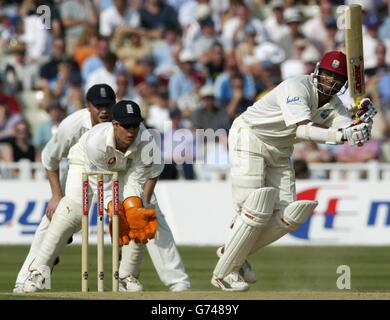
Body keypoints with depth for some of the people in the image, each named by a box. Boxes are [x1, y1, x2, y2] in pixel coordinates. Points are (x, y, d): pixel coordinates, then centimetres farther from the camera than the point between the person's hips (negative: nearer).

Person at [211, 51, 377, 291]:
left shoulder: (333, 104, -3)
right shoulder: (297, 88, -26)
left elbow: (354, 137, -16)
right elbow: (302, 129, -42)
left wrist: (364, 118, -36)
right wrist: (339, 135, -54)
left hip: (280, 152, 8)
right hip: (249, 139, -8)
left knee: (288, 216, -2)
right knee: (256, 212, -14)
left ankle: (234, 253, 14)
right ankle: (223, 273, -2)